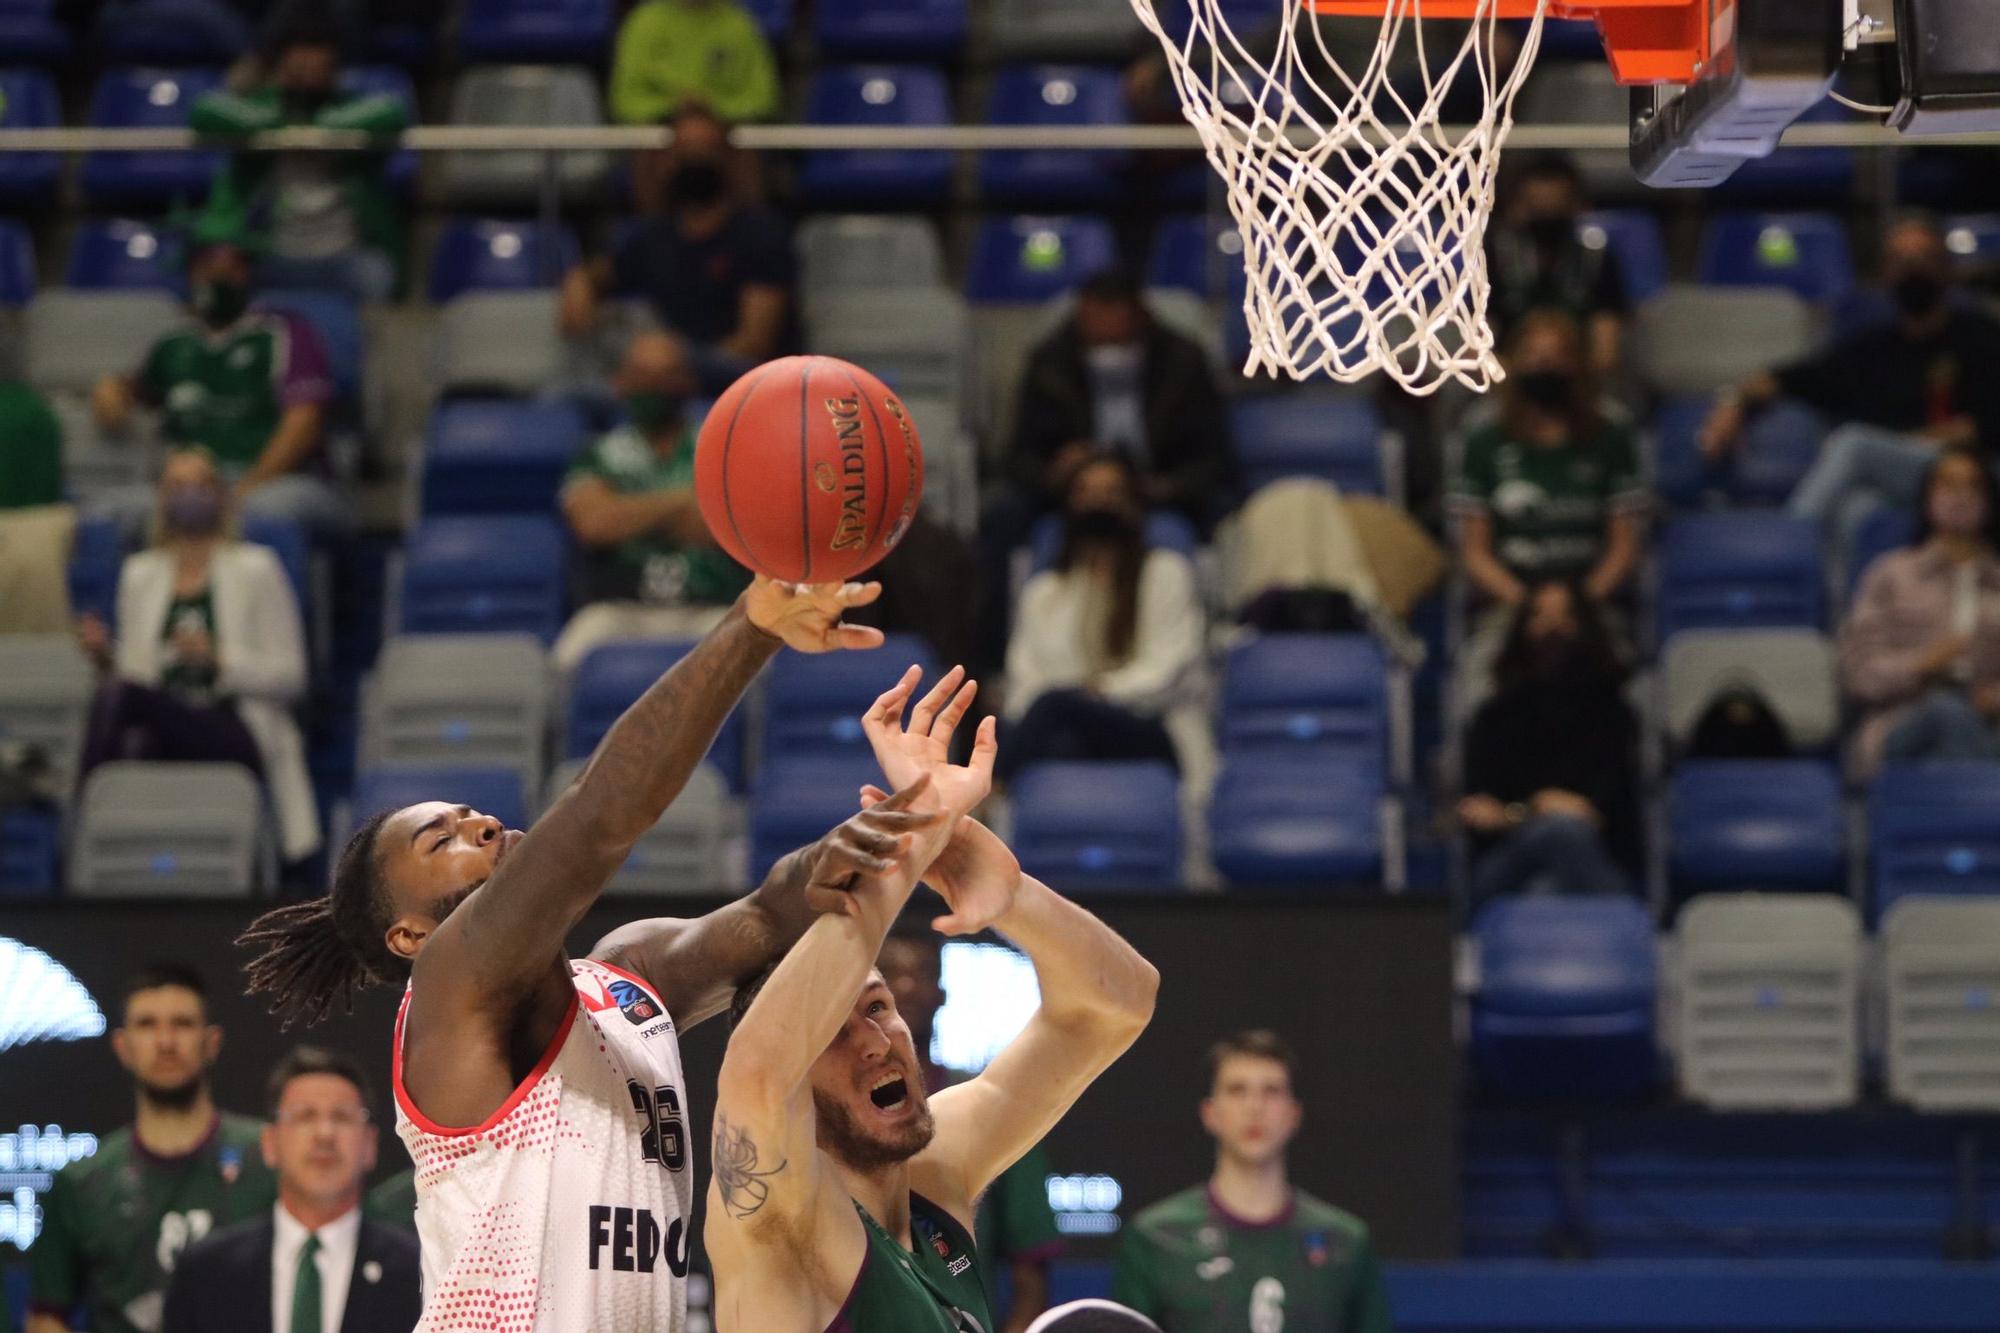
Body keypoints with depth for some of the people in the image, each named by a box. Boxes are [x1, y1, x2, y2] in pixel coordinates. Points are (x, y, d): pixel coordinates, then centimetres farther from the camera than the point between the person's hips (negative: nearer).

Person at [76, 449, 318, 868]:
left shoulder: (254, 569, 8)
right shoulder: (140, 574, 20)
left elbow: (290, 675, 3)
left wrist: (218, 657, -13)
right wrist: (107, 656, -3)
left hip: (239, 736, -3)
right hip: (164, 734, 3)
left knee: (124, 694, -33)